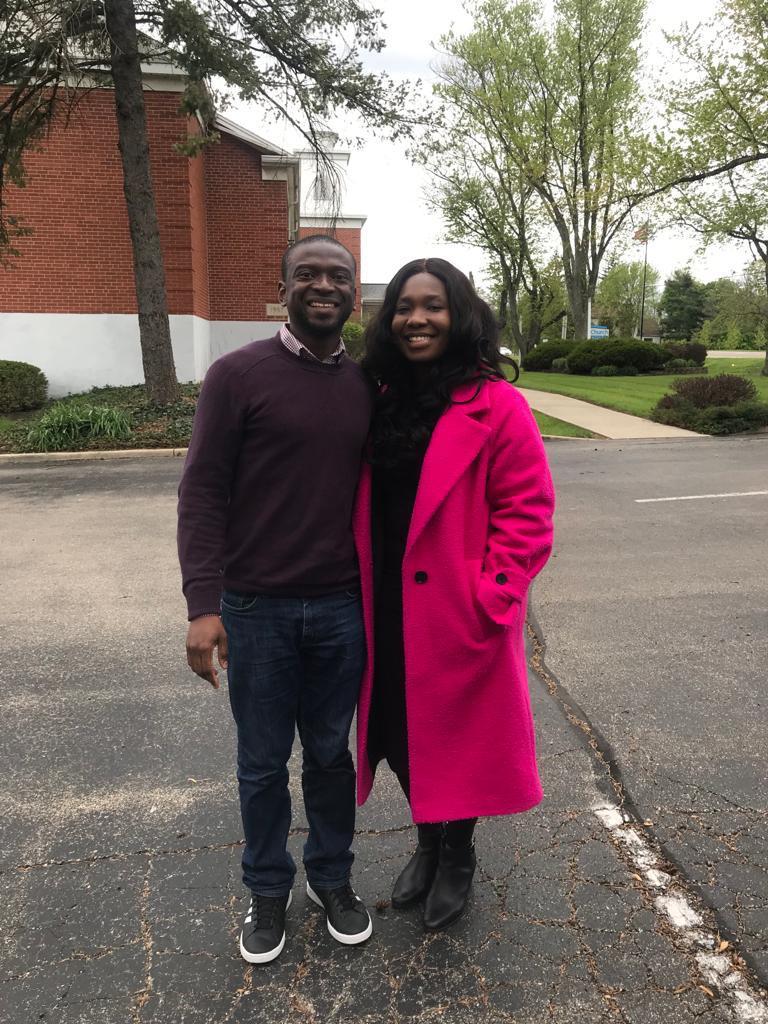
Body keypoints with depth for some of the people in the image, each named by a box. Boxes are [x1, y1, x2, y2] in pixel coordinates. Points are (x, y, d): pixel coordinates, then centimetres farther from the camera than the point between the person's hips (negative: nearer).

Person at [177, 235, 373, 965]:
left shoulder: (367, 384, 5)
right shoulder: (238, 374, -7)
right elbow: (202, 493, -9)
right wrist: (203, 604, -15)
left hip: (343, 606, 3)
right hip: (255, 607, -2)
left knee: (330, 752, 17)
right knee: (263, 761, 13)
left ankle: (332, 876, 39)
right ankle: (267, 889, 36)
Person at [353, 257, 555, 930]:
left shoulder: (497, 407, -12)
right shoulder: (381, 402, 5)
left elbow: (527, 512, -12)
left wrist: (489, 597, -16)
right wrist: (359, 589, 5)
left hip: (460, 616, -5)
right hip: (389, 612, 5)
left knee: (459, 735, 12)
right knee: (400, 732, 17)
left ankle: (458, 857, 40)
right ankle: (428, 843, 45)